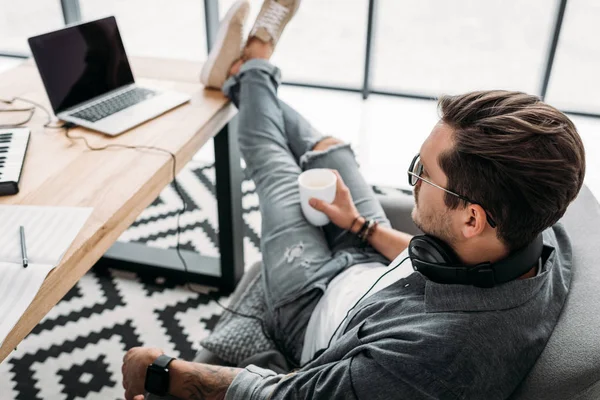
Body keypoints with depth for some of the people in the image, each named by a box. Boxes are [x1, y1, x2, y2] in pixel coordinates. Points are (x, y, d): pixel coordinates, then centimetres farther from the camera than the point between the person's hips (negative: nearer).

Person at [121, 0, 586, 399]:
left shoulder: (434, 356, -48)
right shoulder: (546, 235, -25)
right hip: (371, 277, 5)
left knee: (274, 163, 8)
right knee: (328, 148, 15)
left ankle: (251, 66, 38)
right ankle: (246, 75, 43)